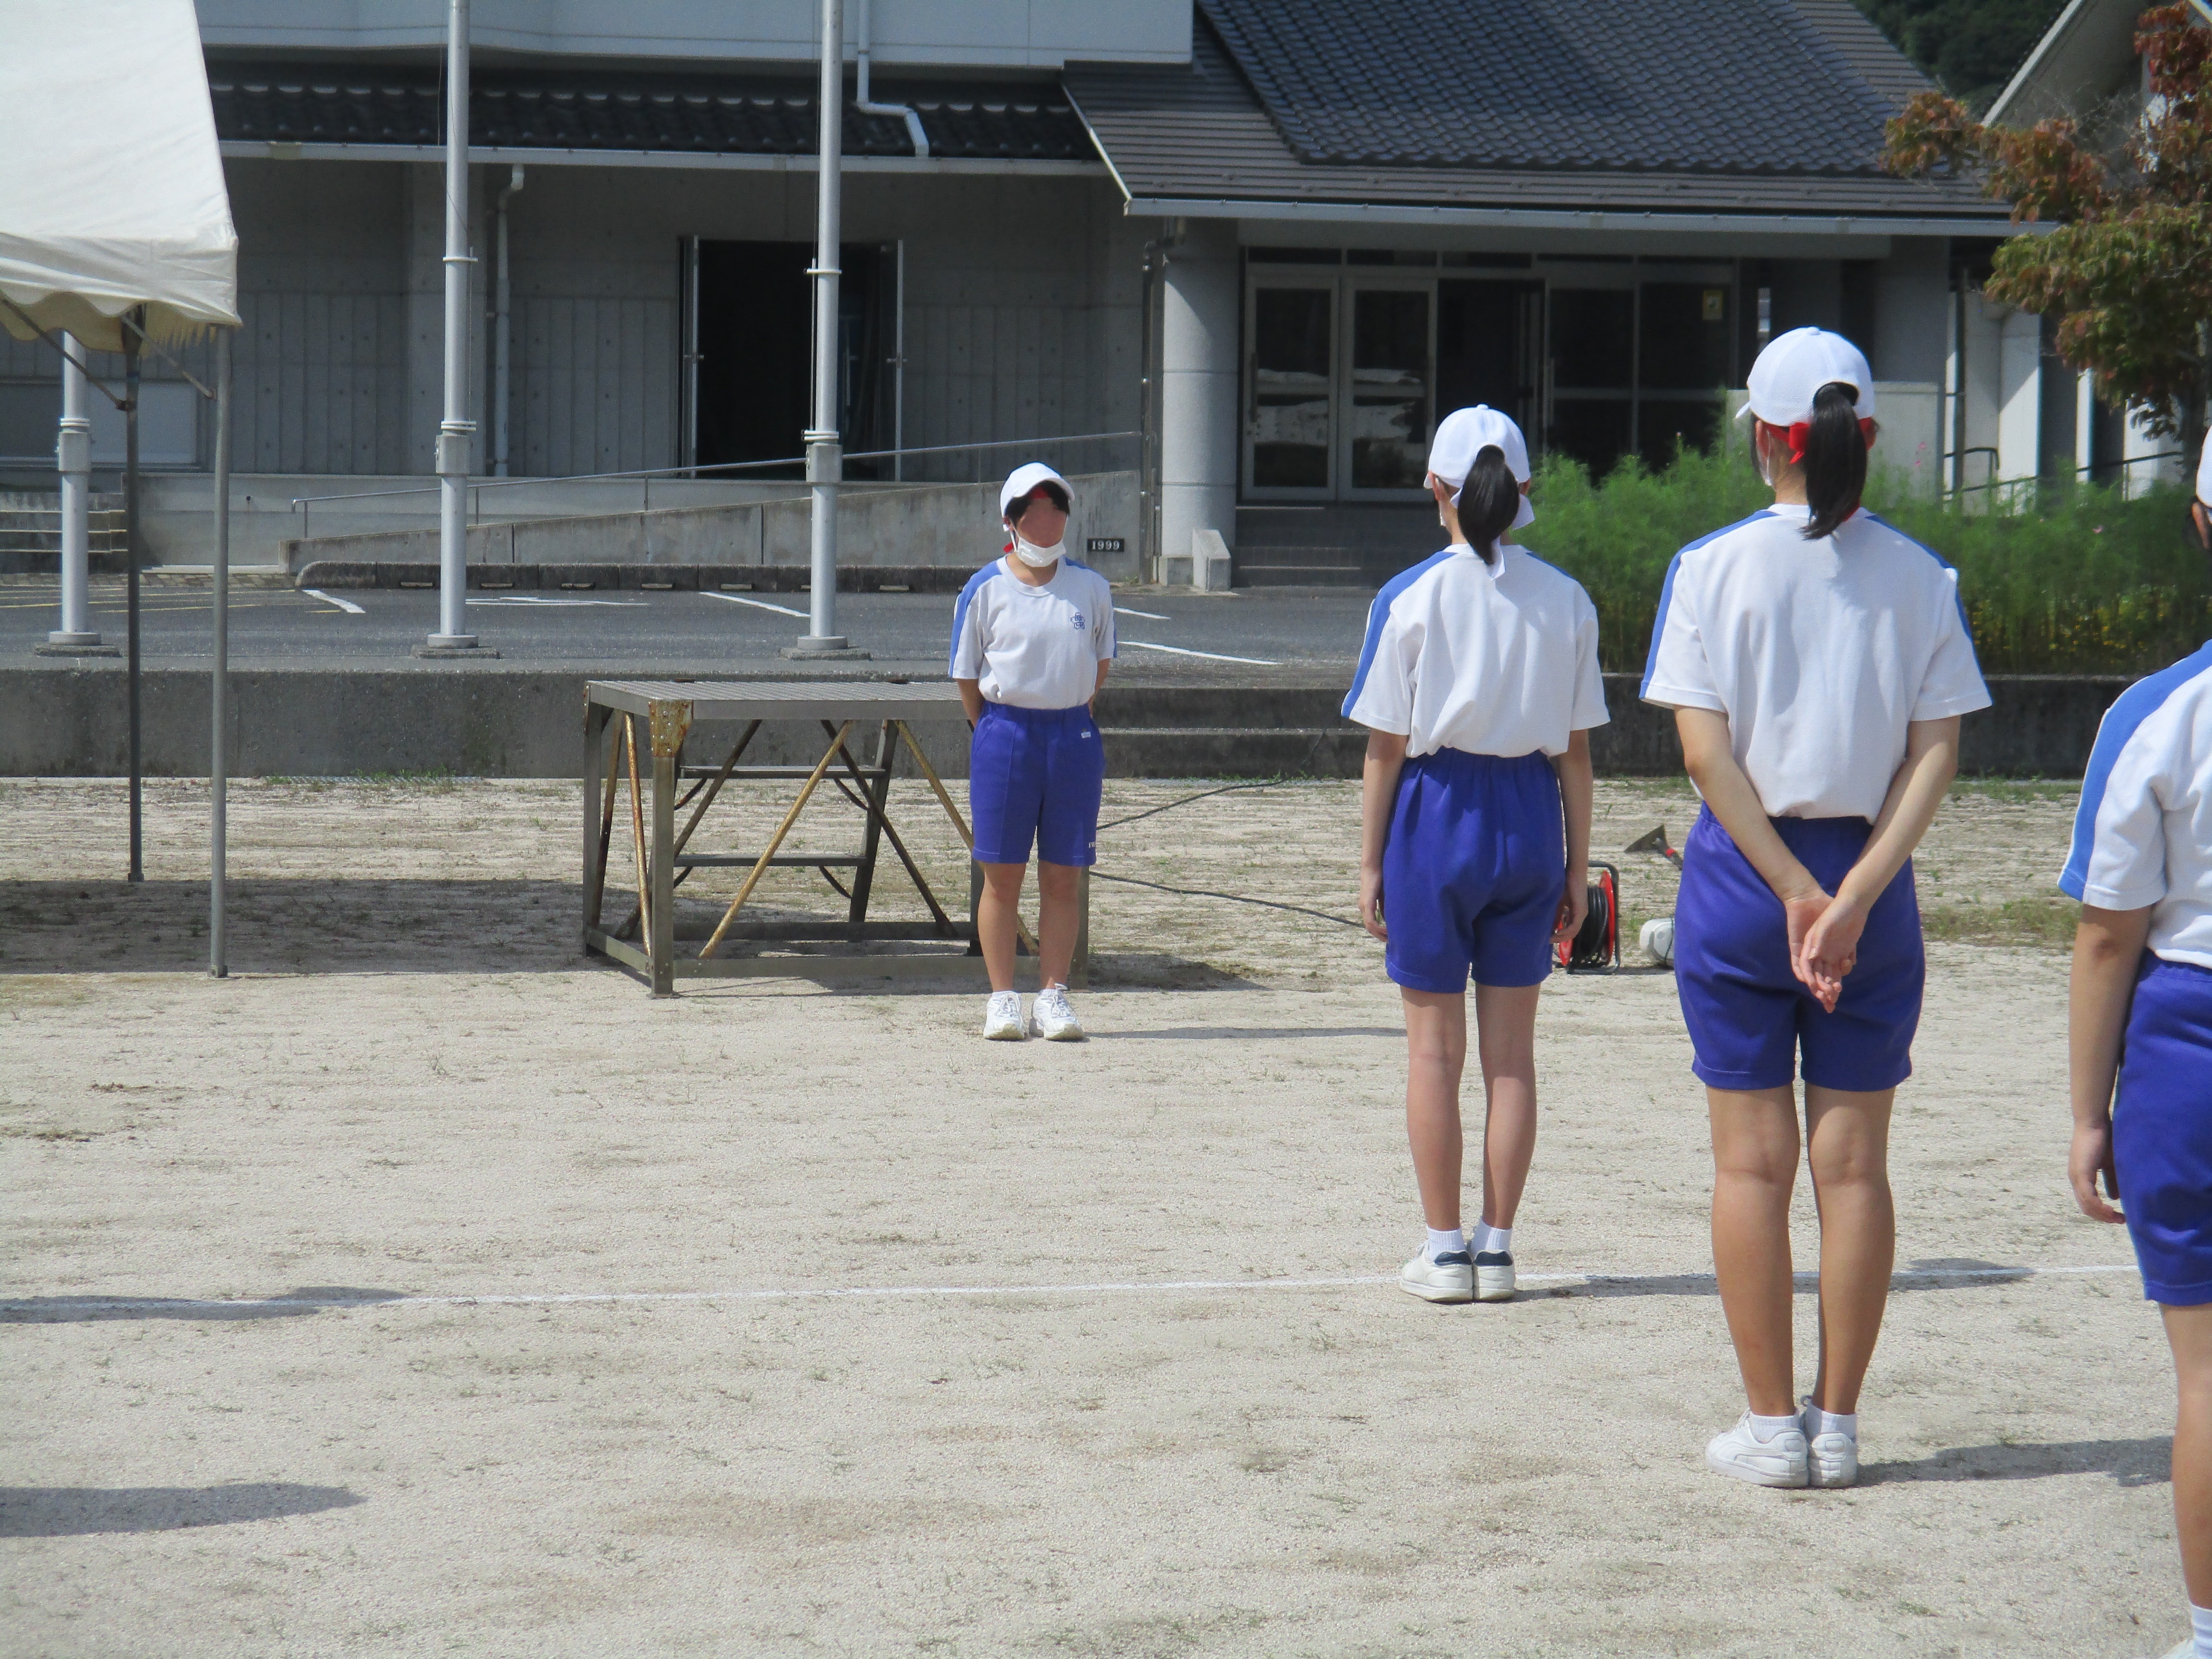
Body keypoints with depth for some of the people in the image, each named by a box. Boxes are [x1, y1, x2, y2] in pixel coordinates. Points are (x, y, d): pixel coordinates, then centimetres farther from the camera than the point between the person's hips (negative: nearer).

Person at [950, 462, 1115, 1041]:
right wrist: (997, 732, 6)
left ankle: (1053, 996, 10)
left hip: (1074, 738, 2)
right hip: (1004, 735, -2)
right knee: (1002, 877, 1)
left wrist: (1071, 719, 12)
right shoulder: (985, 589, -1)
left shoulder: (1091, 587, 6)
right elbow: (967, 675, 6)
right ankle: (1002, 999, 8)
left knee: (1063, 879, 3)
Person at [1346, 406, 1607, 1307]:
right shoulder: (1565, 601, 1)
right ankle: (1497, 1249, 12)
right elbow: (1576, 751, 4)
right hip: (1530, 816, 3)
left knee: (1434, 1046, 6)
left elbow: (1386, 748, -5)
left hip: (1437, 810, -3)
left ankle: (1444, 1251, 8)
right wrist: (1576, 867, 11)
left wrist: (1371, 864, 3)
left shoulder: (1411, 598, -7)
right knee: (1512, 1048, 9)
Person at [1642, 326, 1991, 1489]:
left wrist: (1796, 894, -10)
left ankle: (1771, 1428, 8)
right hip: (1870, 876, 2)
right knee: (1854, 1159, 7)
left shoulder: (1714, 565, -5)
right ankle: (1837, 1425, 11)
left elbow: (1708, 753, -11)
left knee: (1753, 1160, 5)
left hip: (1740, 870, -2)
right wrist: (1856, 894, -11)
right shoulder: (1920, 578, 1)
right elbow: (1936, 754, -6)